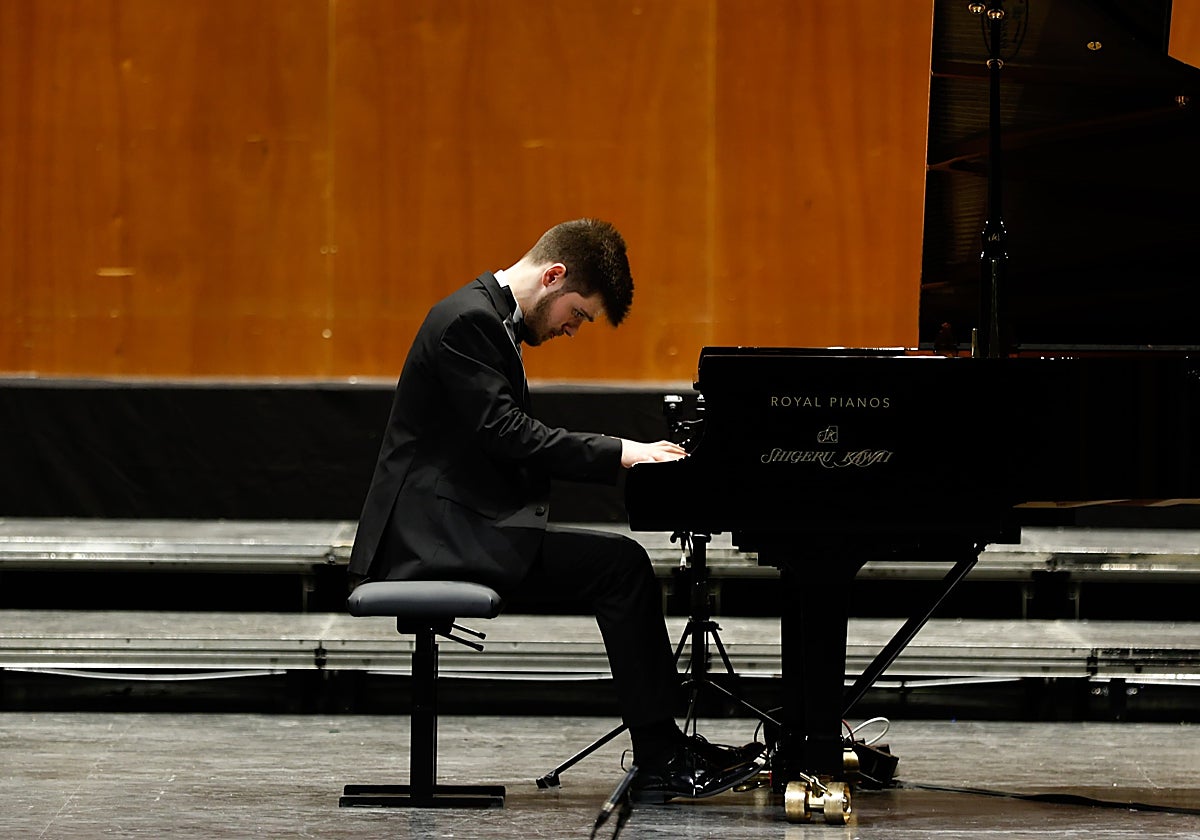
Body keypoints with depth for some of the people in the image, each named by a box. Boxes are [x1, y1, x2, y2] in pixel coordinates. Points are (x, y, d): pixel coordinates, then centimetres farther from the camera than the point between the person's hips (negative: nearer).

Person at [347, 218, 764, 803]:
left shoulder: (491, 320, 18)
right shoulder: (468, 321, -14)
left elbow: (514, 443, 18)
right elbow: (505, 435, -23)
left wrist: (630, 455, 5)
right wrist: (621, 452, -20)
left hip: (460, 524, 11)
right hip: (438, 531, -11)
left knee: (622, 567, 6)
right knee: (621, 564, -16)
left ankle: (662, 757, 4)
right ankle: (660, 760, -11)